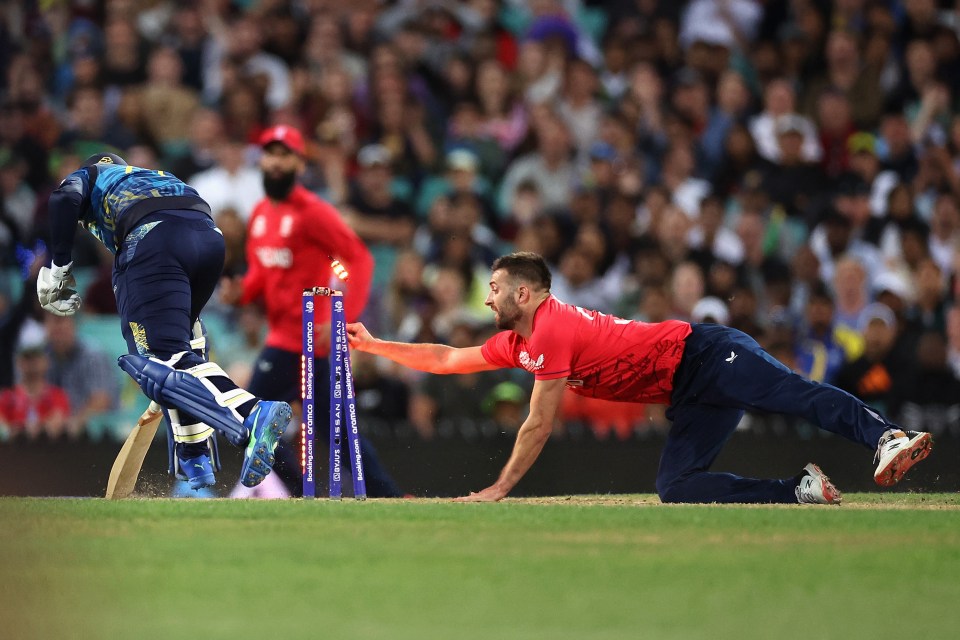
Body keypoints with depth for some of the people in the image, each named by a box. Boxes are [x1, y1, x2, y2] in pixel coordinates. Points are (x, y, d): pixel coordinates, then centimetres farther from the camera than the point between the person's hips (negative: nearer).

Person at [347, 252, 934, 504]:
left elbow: (539, 426, -10)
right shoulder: (516, 343, 18)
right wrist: (373, 344, 25)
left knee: (797, 395, -29)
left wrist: (500, 489, -2)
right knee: (675, 487, -6)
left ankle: (886, 438, -50)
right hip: (690, 397, 9)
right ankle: (804, 491, -13)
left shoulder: (553, 328, -12)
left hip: (700, 354, -9)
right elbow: (447, 359, 29)